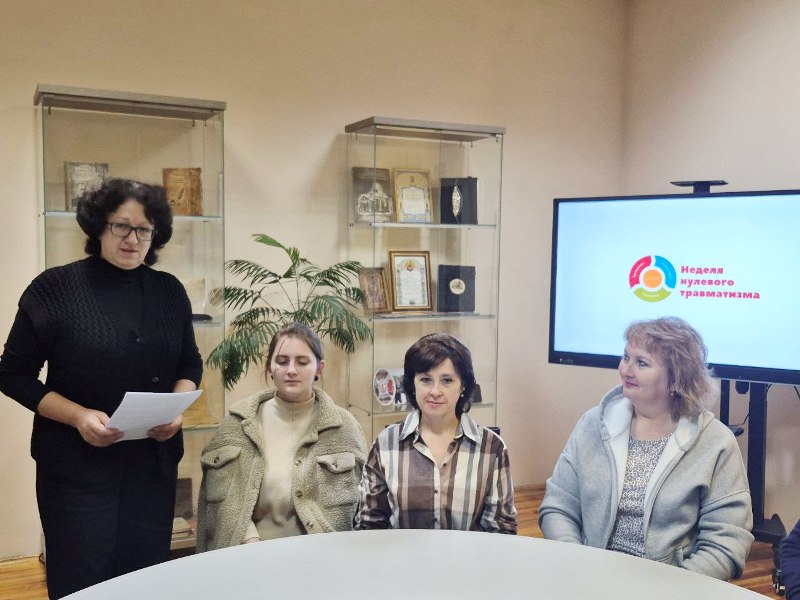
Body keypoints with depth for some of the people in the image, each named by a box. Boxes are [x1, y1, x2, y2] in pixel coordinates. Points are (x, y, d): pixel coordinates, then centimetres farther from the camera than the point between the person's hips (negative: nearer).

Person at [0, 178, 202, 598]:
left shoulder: (169, 291, 4)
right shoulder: (56, 288, -7)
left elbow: (190, 363, 14)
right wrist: (78, 415, -18)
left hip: (154, 463, 4)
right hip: (78, 467, -3)